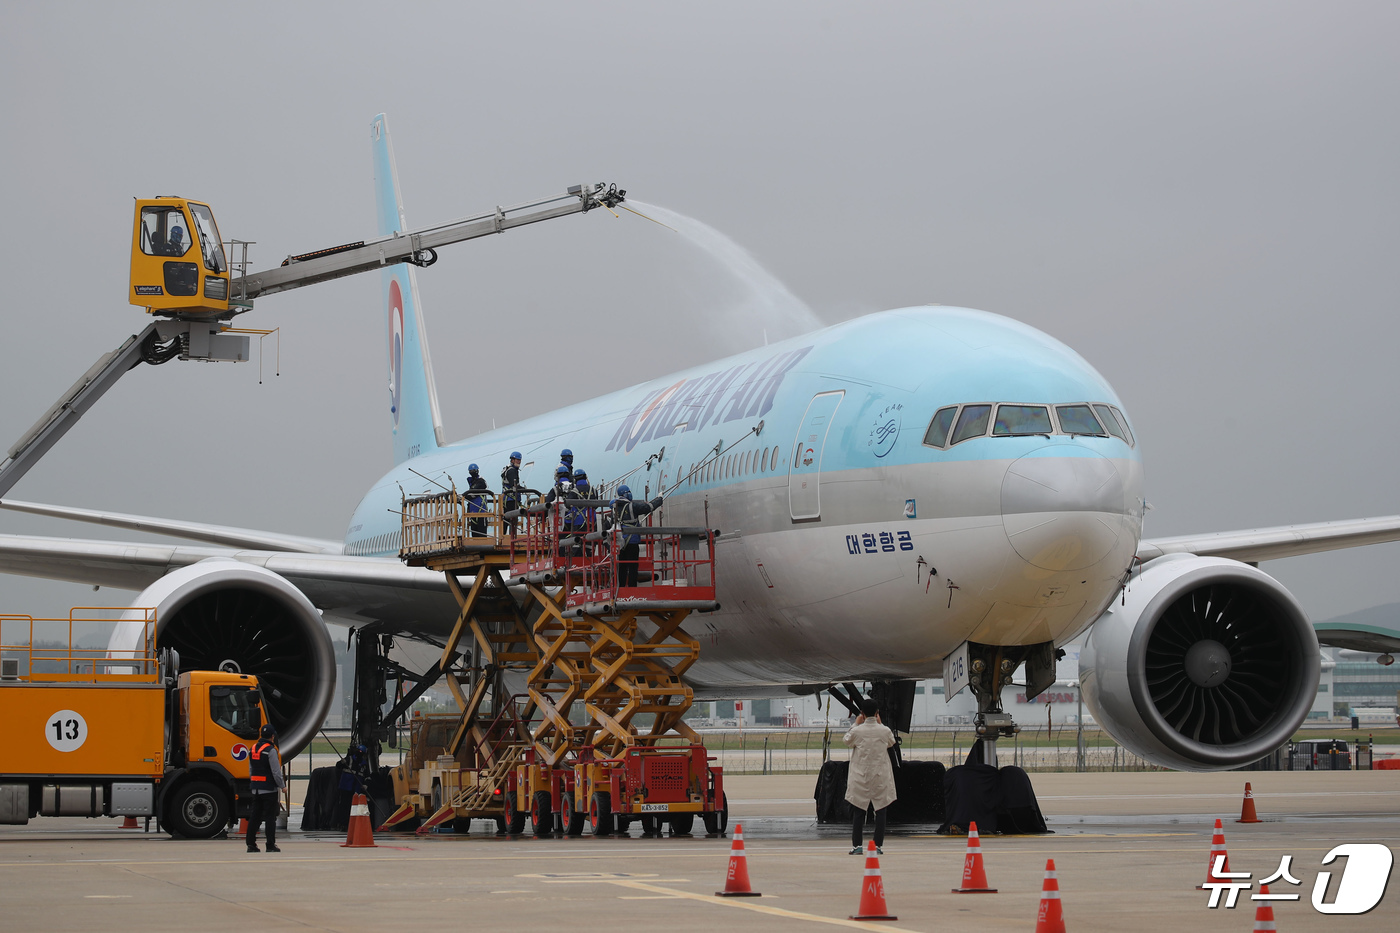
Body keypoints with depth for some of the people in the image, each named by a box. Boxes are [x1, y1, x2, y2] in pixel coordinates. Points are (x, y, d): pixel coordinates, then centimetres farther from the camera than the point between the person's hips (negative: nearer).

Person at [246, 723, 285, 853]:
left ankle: (251, 843, 8)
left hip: (255, 789, 7)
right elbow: (276, 772, -14)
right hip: (269, 789, -7)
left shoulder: (253, 749, 11)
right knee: (270, 817, -2)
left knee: (254, 816, 9)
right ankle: (271, 845, -2)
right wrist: (282, 785, -1)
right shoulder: (270, 750, -13)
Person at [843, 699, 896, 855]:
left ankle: (856, 845, 5)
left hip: (860, 778, -1)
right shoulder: (885, 731, -7)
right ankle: (878, 846, 4)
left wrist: (856, 724, 15)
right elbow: (891, 742, 16)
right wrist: (880, 723, 18)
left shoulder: (857, 731, -11)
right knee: (880, 812, 6)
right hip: (880, 778, 1)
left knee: (858, 812, 6)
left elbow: (846, 741, 10)